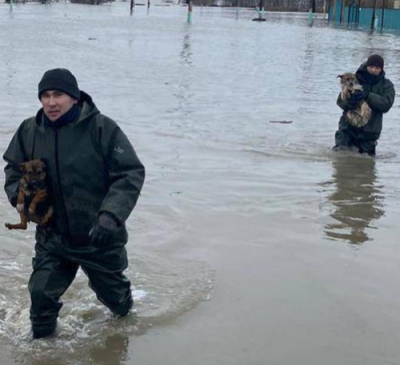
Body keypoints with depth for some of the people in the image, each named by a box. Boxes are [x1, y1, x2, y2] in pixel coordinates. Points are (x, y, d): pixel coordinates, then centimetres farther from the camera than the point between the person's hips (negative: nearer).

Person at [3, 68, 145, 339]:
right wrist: (19, 195, -10)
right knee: (41, 294, -5)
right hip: (52, 237, 2)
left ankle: (126, 312, 54)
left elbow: (131, 174, -18)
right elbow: (13, 169, 11)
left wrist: (111, 215, -29)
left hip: (99, 238, -2)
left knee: (113, 295, 18)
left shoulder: (102, 129, -19)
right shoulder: (29, 131, -6)